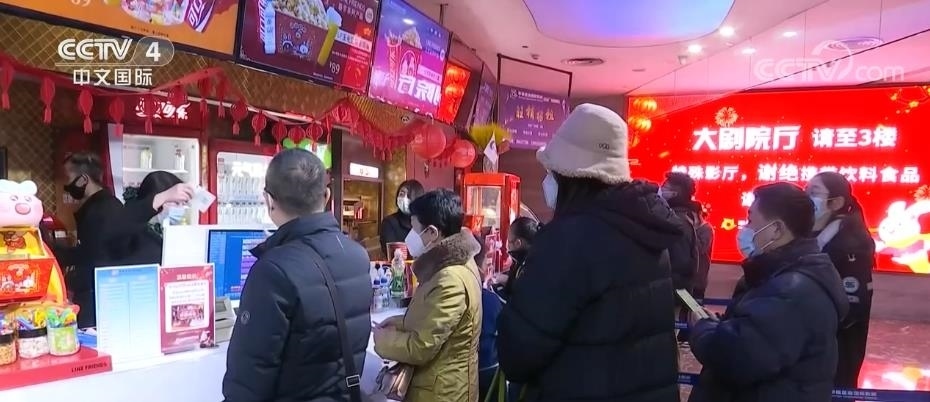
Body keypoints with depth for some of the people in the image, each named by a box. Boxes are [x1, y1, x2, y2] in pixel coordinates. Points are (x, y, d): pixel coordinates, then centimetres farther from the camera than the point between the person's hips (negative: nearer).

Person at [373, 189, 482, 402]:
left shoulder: (451, 280, -28)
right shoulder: (456, 262, 3)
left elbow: (420, 348, -26)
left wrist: (381, 338, -11)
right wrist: (403, 322, 5)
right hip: (443, 383, 9)